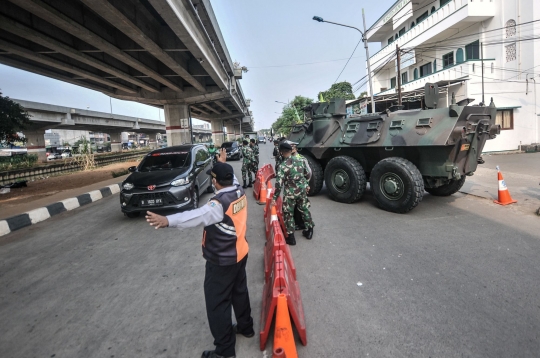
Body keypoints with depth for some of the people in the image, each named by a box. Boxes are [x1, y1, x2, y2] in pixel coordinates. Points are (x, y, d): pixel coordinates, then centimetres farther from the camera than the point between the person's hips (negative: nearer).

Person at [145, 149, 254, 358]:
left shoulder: (220, 203, -28)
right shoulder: (239, 191, -4)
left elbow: (198, 216, -44)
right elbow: (231, 177, 18)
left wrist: (167, 221, -54)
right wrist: (223, 163, 33)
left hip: (222, 261, -9)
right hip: (239, 253, 9)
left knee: (217, 303, 6)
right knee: (239, 292, 25)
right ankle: (245, 327, 45)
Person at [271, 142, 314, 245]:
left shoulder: (282, 166, -17)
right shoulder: (300, 161, 1)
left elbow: (279, 183, -21)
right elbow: (306, 175, 13)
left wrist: (275, 197, -15)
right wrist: (306, 185, 29)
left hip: (290, 193, -5)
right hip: (302, 190, 6)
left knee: (288, 214, 8)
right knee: (305, 210, 20)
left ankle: (290, 237, 13)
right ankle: (309, 231, 35)